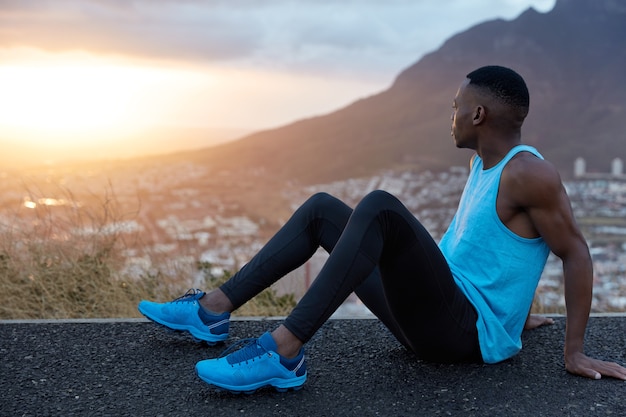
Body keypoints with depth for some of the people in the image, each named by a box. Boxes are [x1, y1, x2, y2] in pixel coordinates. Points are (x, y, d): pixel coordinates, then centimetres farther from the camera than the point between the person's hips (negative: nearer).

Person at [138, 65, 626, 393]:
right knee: (322, 208, 8)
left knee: (380, 206, -32)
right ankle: (213, 310, 1)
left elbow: (576, 252, -13)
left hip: (466, 333, -9)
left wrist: (575, 350, -12)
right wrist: (514, 313, 29)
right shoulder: (481, 162, 13)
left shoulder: (529, 173, -14)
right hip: (431, 317, 10)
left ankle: (285, 350, -34)